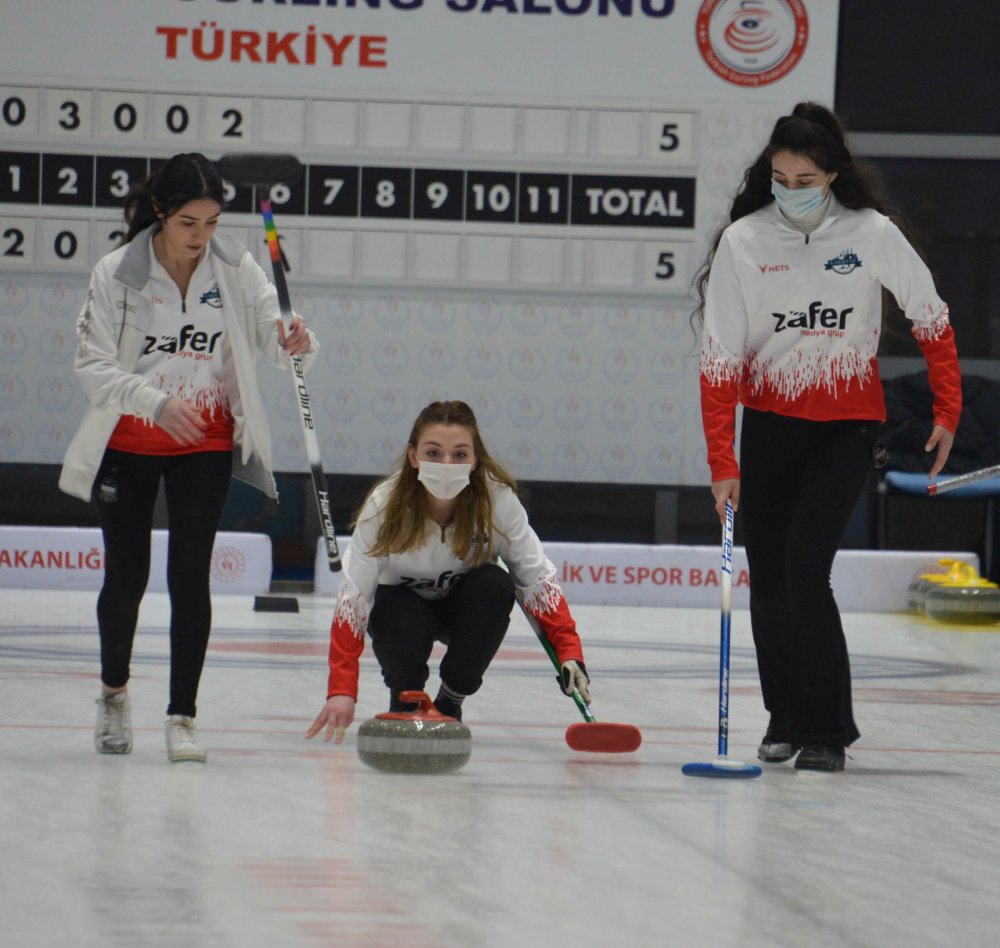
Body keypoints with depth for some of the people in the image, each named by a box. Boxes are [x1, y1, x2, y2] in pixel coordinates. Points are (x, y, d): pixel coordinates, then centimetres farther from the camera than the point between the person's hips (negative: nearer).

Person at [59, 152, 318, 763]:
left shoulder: (237, 269, -10)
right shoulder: (117, 273, -15)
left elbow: (274, 336, -10)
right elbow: (94, 366, -15)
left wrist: (297, 346, -35)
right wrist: (159, 403, -29)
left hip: (206, 446, 1)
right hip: (128, 444, -1)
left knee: (190, 577, -6)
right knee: (126, 576, 5)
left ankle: (182, 715, 1)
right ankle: (115, 690, 31)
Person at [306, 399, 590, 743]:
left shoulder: (497, 499, -27)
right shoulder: (385, 505, -29)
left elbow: (538, 578, -20)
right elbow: (353, 597, -30)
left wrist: (569, 653, -32)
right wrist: (341, 691, -39)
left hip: (466, 608, 2)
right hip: (402, 602, -2)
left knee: (496, 585, -31)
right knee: (404, 623, -35)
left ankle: (450, 702, -9)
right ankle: (404, 700, 1)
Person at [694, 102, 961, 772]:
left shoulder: (872, 233, -11)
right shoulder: (743, 240, -10)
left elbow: (931, 319, 2)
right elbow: (721, 359, -11)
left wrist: (948, 411, 1)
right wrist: (723, 464, -15)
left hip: (848, 425, -2)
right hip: (770, 424, 2)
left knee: (806, 567, -16)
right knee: (768, 581, 6)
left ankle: (825, 731, -9)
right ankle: (786, 716, 26)